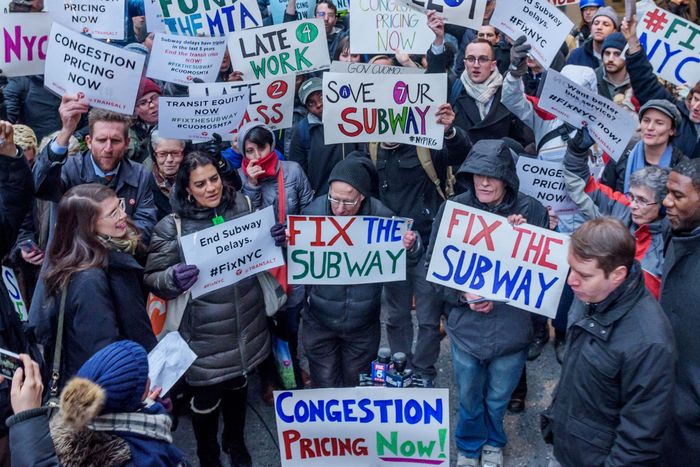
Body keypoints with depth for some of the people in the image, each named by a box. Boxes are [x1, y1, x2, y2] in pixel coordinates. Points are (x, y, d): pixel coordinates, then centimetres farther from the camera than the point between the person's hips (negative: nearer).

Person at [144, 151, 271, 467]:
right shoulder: (172, 226, -13)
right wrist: (174, 278, -31)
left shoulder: (242, 207, -2)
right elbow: (153, 279, -9)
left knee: (238, 386, 25)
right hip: (204, 334, -4)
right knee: (205, 399, 12)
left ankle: (235, 441, 53)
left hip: (245, 325, 4)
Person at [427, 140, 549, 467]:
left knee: (498, 398, 22)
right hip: (466, 325, 0)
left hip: (511, 327, 0)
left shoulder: (531, 211, -12)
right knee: (468, 399, 19)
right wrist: (462, 295, -19)